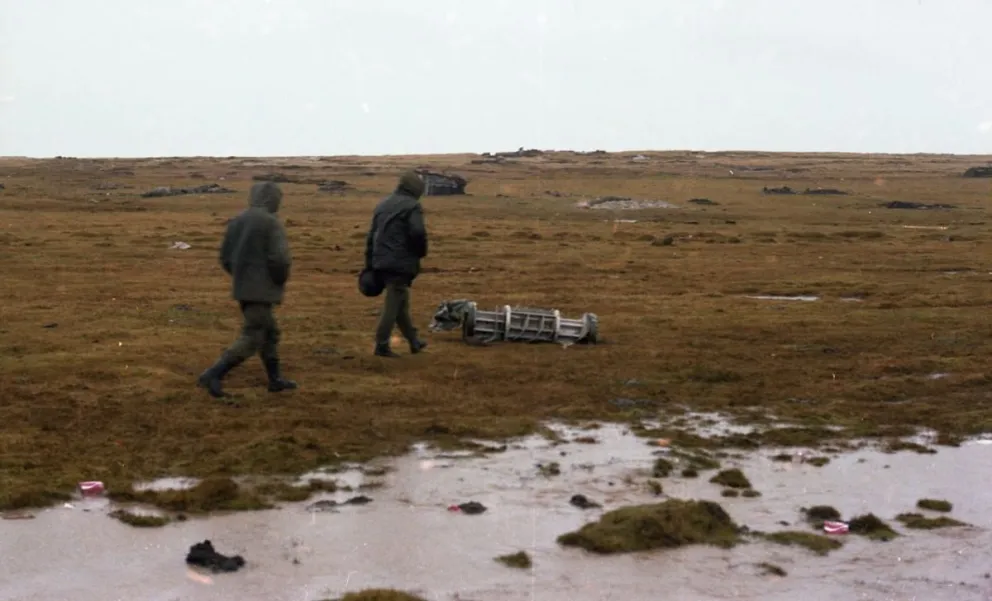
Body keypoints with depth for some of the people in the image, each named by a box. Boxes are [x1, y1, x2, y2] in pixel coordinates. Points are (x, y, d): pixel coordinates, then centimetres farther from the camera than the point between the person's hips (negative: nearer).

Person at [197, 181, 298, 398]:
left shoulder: (237, 221, 9)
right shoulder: (271, 223, -13)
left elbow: (226, 258, 10)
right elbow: (279, 258, -22)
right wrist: (281, 280, -3)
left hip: (242, 288, 8)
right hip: (261, 290, -8)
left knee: (269, 331, 20)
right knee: (251, 339, -5)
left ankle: (275, 378, 26)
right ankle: (213, 375, -13)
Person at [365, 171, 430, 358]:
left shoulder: (383, 204, 17)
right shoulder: (412, 206, -7)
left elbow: (371, 236, 17)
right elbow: (418, 233, -20)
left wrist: (369, 264, 19)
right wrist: (421, 252, -1)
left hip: (382, 263, 8)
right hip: (401, 263, -8)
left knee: (401, 302, 17)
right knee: (393, 304, -3)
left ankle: (413, 341, 27)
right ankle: (382, 345, -3)